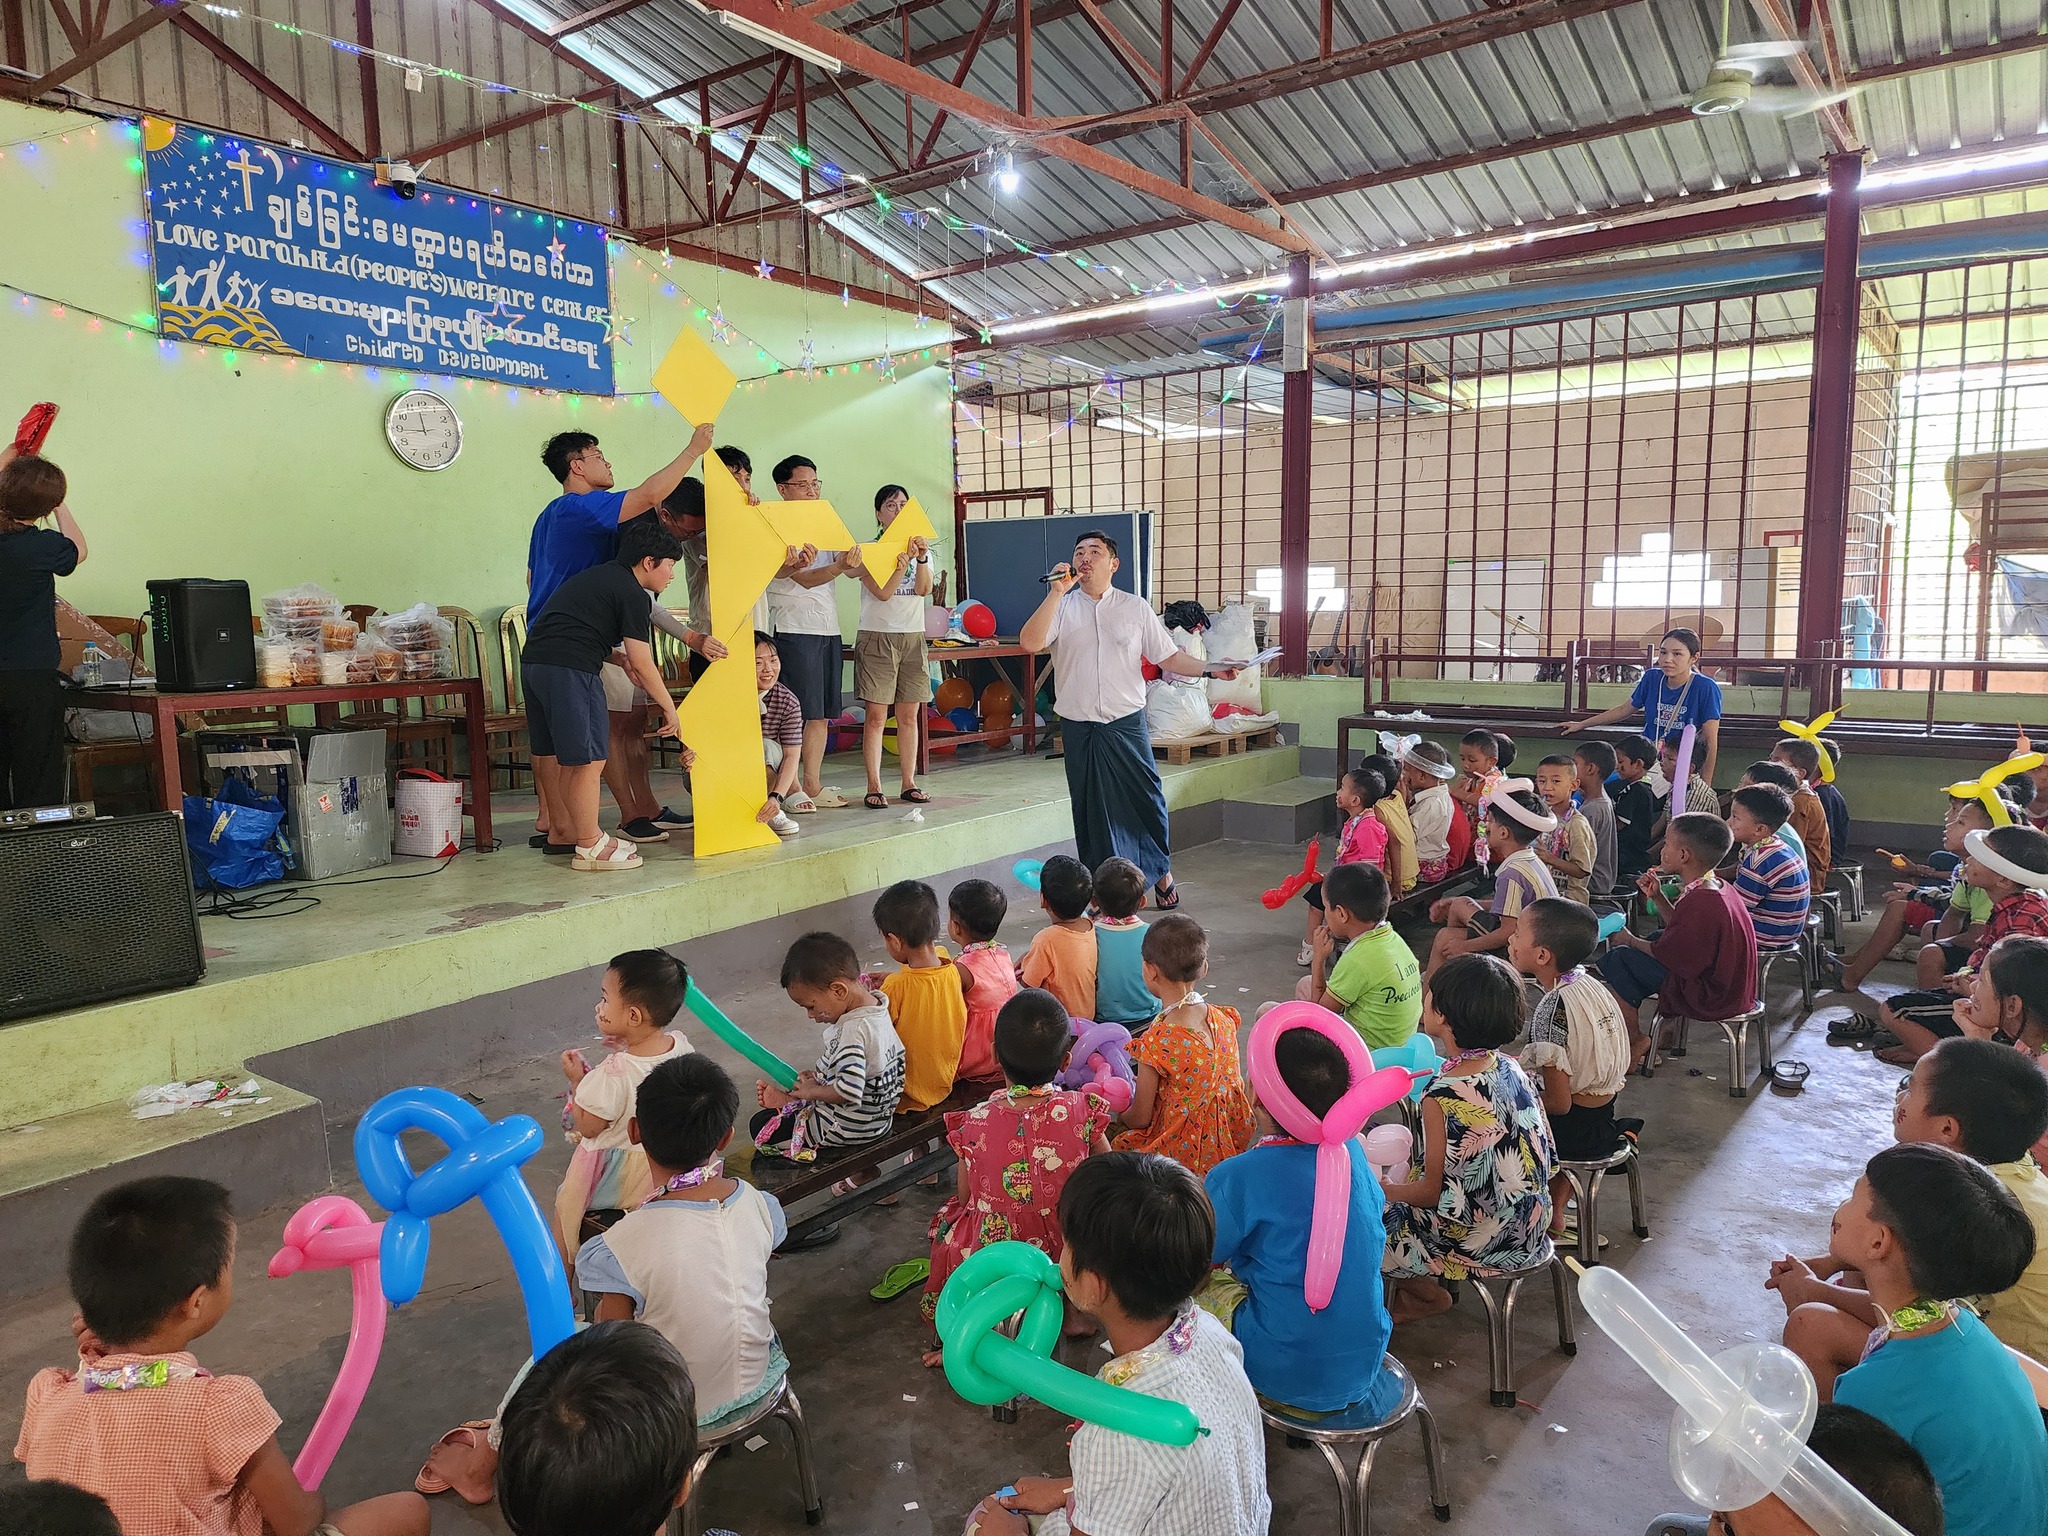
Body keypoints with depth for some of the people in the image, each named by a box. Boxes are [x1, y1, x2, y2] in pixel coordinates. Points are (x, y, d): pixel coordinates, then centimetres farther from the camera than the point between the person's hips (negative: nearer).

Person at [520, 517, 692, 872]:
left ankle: (561, 829, 33)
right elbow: (642, 663, -8)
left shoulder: (601, 576, 23)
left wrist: (618, 657, 21)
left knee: (552, 754, 19)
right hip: (568, 668, -10)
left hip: (532, 659, 10)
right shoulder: (631, 593, -5)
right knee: (588, 759, -5)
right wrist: (669, 708, 0)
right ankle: (590, 846, 0)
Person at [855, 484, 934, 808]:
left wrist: (921, 559, -21)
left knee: (909, 716, 5)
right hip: (877, 636, -4)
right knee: (876, 716, -6)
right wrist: (903, 560, -24)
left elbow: (924, 590, -4)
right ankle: (874, 787, -2)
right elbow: (882, 592, -13)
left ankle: (909, 783, 12)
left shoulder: (921, 547, 13)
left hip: (913, 637, 4)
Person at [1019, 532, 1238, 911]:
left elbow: (1168, 656, 8)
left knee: (1146, 799, 3)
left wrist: (1209, 669, -5)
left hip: (1126, 723, 0)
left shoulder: (1135, 608, 6)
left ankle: (1161, 871, 26)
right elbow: (1029, 642, -15)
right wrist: (1056, 593, -17)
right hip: (1078, 727, 0)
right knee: (1091, 808, 7)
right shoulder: (1061, 606, 3)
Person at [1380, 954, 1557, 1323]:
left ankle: (1426, 1291, 19)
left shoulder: (1443, 1097, -28)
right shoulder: (1511, 1069, -6)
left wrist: (1383, 1189, -2)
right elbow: (1548, 1155, 5)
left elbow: (1434, 1193, -21)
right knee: (1399, 1173, 23)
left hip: (1477, 1244, -7)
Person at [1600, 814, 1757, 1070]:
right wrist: (1657, 897, 7)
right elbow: (1681, 931, 15)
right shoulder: (1720, 888, 4)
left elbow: (1666, 954, -17)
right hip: (1733, 988, 10)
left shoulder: (1697, 902, -27)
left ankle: (1635, 1042, 8)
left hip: (1708, 998, -10)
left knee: (1617, 958, -7)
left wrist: (1630, 940, 0)